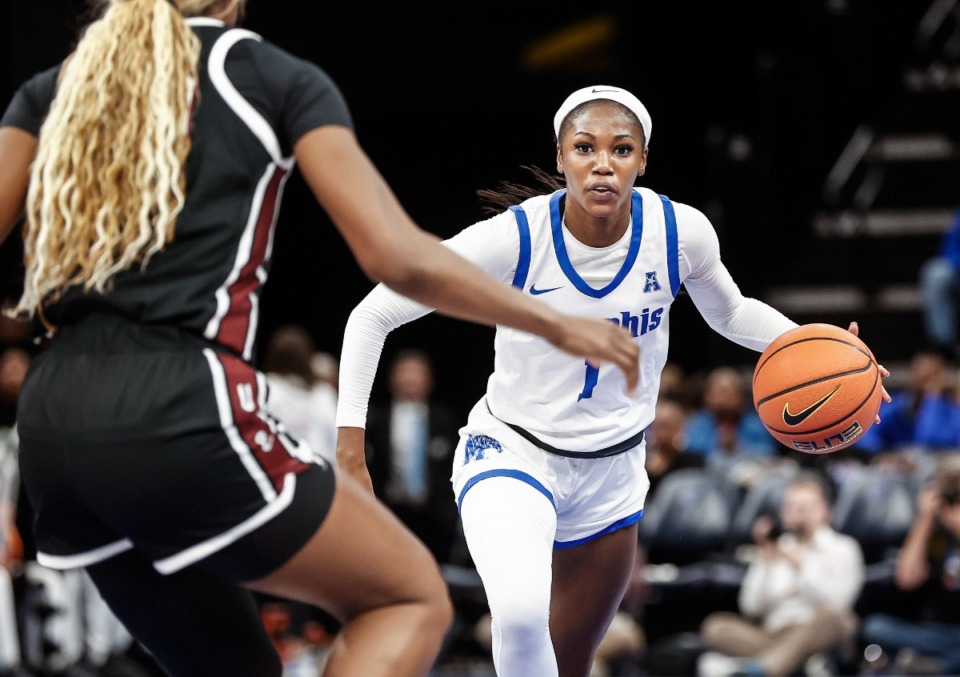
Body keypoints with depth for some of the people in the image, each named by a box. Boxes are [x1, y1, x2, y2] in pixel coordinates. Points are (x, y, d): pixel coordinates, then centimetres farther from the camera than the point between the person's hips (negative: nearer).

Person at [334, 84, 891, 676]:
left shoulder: (681, 233, -14)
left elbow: (730, 312, 8)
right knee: (521, 615, -34)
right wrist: (350, 446, -20)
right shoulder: (515, 237, -23)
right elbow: (372, 316, -14)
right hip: (510, 452, -4)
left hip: (612, 473, 4)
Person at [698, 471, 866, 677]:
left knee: (830, 618, -38)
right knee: (715, 626, -21)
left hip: (817, 637, -3)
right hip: (774, 634, 3)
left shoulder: (843, 549, 15)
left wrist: (801, 566, -11)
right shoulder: (775, 550, 22)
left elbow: (837, 601, -4)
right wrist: (764, 562, 1)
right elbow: (752, 606, 10)